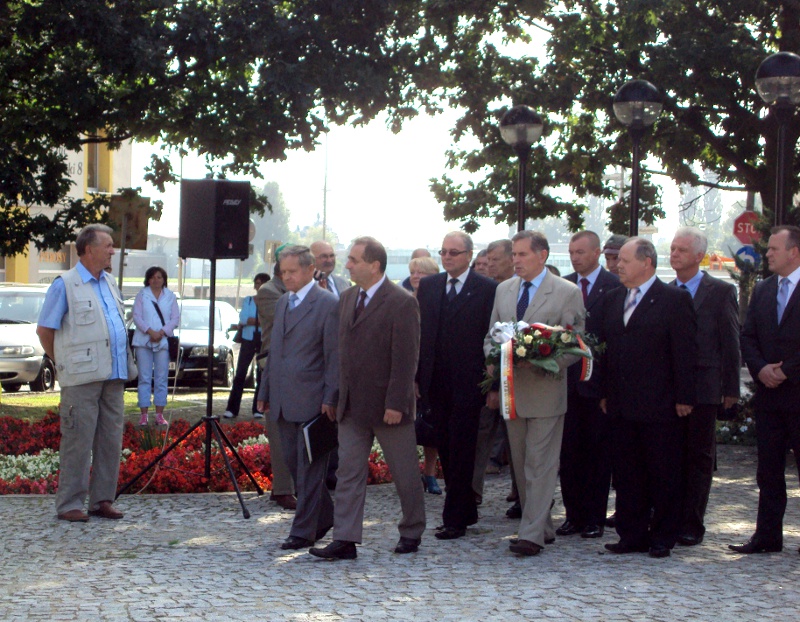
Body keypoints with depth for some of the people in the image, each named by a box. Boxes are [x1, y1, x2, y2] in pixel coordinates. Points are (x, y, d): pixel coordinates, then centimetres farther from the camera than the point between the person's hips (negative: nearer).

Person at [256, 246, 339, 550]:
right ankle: (324, 516, 28)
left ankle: (304, 531, 5)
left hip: (311, 400, -8)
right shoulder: (282, 302, 16)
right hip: (284, 401, 8)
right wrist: (265, 391, 18)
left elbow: (334, 355, -10)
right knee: (294, 464, 13)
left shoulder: (327, 304, -8)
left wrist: (330, 398, -15)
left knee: (309, 468, -1)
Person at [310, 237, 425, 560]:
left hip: (387, 406, -7)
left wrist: (395, 403, -19)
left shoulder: (402, 303, -13)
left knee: (405, 473, 8)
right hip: (352, 407, 7)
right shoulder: (347, 299, 10)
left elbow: (405, 358, -16)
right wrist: (339, 396, 10)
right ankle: (345, 540, 5)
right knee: (348, 472, 3)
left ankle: (411, 533, 23)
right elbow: (343, 348, 14)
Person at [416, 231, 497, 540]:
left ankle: (454, 520, 2)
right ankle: (466, 511, 23)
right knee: (447, 452, 11)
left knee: (460, 453, -2)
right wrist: (415, 376, 6)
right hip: (436, 384, 5)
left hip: (468, 384, -5)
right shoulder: (428, 286, 10)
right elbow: (419, 332, 11)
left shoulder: (487, 289, -4)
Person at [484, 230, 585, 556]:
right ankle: (542, 526, 22)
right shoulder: (504, 290, 12)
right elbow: (490, 337, 18)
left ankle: (532, 534, -5)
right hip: (511, 389, 6)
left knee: (539, 464, -6)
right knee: (521, 465, 10)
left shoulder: (567, 292, -4)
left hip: (546, 391, -6)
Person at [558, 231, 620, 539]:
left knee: (598, 451, 5)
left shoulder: (615, 287, -4)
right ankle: (573, 514, 15)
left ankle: (595, 518, 12)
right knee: (568, 451, 6)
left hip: (598, 382, -4)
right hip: (568, 381, 4)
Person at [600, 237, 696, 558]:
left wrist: (683, 398, -12)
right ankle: (632, 535, 17)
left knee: (663, 475, 4)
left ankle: (662, 538, 13)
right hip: (621, 406, 6)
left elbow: (685, 351, -8)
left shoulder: (674, 299, -6)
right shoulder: (613, 299, 13)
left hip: (660, 406, -6)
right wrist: (606, 393, 11)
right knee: (626, 474, 9)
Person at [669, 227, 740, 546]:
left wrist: (731, 388, -5)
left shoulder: (721, 292, -1)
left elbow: (731, 343, -2)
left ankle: (691, 524, 9)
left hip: (703, 388, -3)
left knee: (698, 457, 3)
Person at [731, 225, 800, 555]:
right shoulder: (762, 289, 12)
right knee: (768, 470, 9)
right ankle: (767, 535, 15)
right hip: (768, 393, 6)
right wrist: (761, 369, -6)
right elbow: (747, 337, 10)